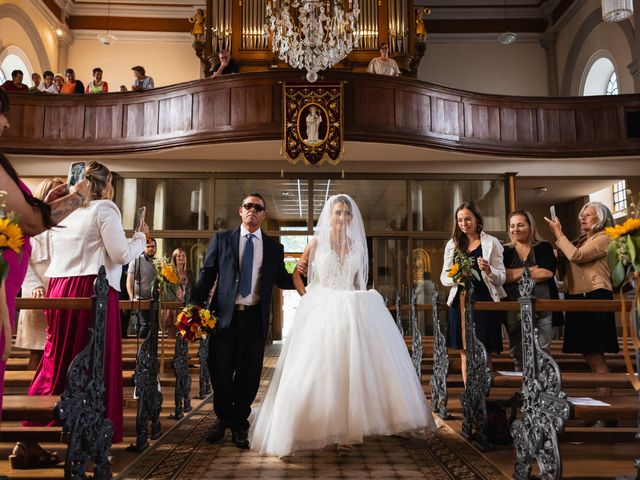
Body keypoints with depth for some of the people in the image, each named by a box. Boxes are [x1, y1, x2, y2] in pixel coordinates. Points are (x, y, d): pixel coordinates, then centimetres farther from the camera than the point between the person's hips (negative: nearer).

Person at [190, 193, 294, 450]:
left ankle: (240, 424, 28)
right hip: (224, 315, 0)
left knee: (249, 375, 8)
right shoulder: (221, 239, 8)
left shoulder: (274, 247, 10)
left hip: (255, 318, 1)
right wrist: (196, 304, -7)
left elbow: (282, 280, 11)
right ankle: (223, 418, 32)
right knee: (220, 372, 7)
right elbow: (207, 274, 3)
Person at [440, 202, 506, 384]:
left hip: (484, 301, -2)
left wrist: (488, 270, -20)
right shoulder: (452, 244, 11)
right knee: (465, 352, 7)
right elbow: (444, 277, 11)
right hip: (460, 301, 3)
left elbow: (501, 278, 1)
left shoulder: (491, 243, 3)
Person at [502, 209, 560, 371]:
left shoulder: (543, 247, 7)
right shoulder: (505, 251, 11)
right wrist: (530, 269, -10)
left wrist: (515, 275, -6)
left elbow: (547, 273, -9)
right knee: (518, 355, 6)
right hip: (514, 310, 2)